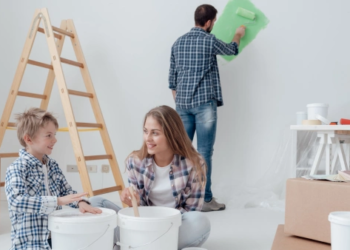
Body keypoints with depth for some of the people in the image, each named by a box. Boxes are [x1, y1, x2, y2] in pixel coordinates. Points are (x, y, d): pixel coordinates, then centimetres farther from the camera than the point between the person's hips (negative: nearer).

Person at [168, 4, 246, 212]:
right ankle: (205, 199, 2)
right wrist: (238, 35, 36)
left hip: (182, 104, 6)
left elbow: (172, 78, 13)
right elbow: (232, 50, 16)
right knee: (204, 151, -3)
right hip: (203, 103, -6)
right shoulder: (209, 40, -5)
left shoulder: (179, 42, 11)